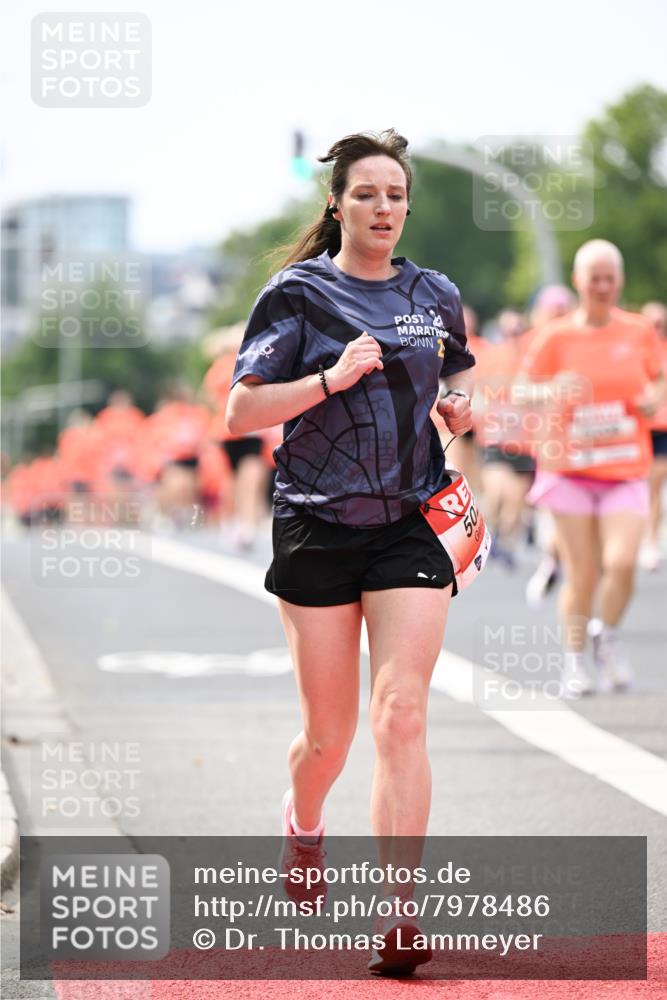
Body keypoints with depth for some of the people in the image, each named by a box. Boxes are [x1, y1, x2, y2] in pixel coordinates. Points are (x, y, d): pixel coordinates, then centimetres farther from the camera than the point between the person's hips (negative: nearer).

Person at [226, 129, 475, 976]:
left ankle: (399, 914, -13)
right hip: (317, 525, -1)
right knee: (330, 730, 7)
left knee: (401, 715, -13)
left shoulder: (435, 296, 8)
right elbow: (239, 413, -8)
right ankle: (302, 822, 42)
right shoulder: (298, 294, -3)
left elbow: (460, 367, 27)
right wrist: (332, 377, -20)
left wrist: (461, 400, 4)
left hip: (411, 526, 2)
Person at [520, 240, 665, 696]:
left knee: (621, 562, -16)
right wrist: (555, 391, -17)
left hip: (626, 470, 1)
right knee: (582, 573, -1)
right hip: (570, 467, -1)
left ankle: (608, 638, 12)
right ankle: (575, 658, 19)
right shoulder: (556, 337, 0)